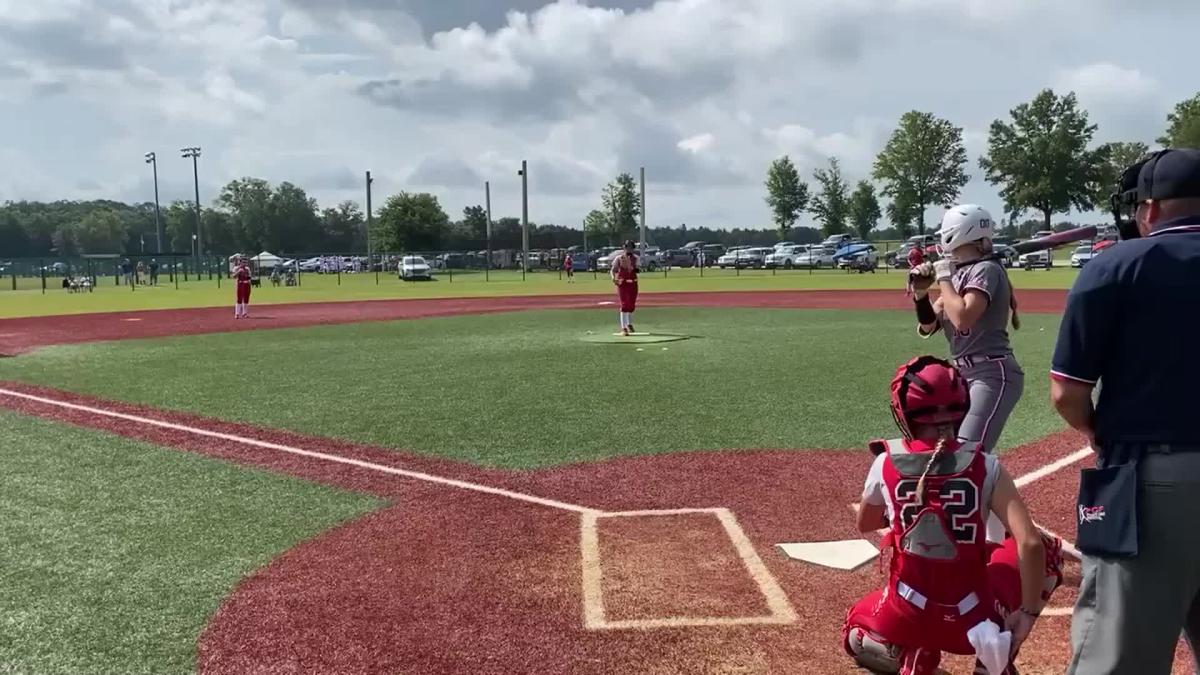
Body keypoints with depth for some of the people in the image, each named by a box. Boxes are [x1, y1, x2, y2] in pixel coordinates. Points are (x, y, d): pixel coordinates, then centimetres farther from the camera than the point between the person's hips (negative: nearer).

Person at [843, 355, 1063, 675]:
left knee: (857, 631, 37)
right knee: (1048, 550, 22)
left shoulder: (885, 463, -5)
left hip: (905, 617, 2)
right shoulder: (985, 467, -8)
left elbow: (865, 524, 14)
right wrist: (1027, 613, -5)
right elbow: (1031, 544, -15)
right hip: (974, 618, -2)